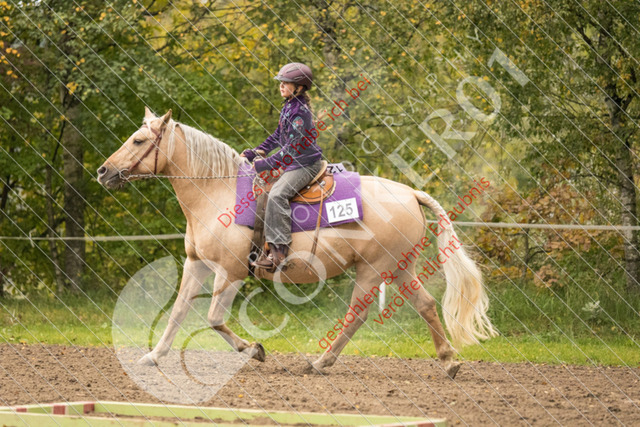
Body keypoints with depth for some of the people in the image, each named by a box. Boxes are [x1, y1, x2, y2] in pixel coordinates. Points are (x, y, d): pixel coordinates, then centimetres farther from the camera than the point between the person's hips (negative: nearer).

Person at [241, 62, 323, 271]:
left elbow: (292, 147, -22)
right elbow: (279, 136, 23)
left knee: (277, 195, -28)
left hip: (305, 164, -11)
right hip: (292, 164, 11)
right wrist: (256, 152, 15)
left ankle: (279, 251, -32)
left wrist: (266, 164, -21)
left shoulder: (300, 112, -19)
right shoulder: (288, 107, 12)